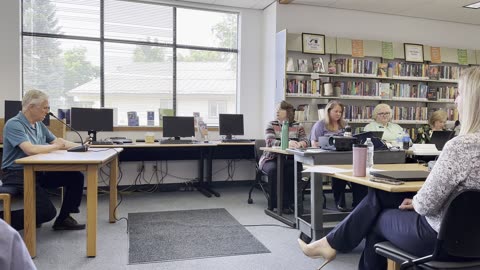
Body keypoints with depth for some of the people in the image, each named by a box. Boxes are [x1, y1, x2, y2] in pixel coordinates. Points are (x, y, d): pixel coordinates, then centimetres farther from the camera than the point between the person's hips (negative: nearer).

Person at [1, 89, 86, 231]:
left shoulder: (39, 124, 11)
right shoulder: (14, 124, -16)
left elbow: (56, 141, 19)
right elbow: (30, 149, -29)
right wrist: (55, 146, -13)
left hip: (38, 172, 9)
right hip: (18, 175, -9)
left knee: (76, 177, -4)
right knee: (47, 212, -21)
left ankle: (63, 219, 10)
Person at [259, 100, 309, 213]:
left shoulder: (298, 126, 9)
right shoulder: (271, 125, 3)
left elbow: (305, 141, -5)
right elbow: (270, 141, -15)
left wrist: (299, 144, -31)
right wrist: (287, 143, -33)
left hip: (290, 160, 1)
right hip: (272, 159, -1)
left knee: (292, 170, -31)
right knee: (273, 169, -33)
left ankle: (289, 202, -15)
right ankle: (274, 203, -20)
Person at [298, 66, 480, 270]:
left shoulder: (460, 146, -28)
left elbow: (426, 204, -24)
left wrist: (414, 203, -2)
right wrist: (415, 201, 6)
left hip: (438, 236, -8)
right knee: (379, 196, 15)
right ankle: (332, 243, 26)